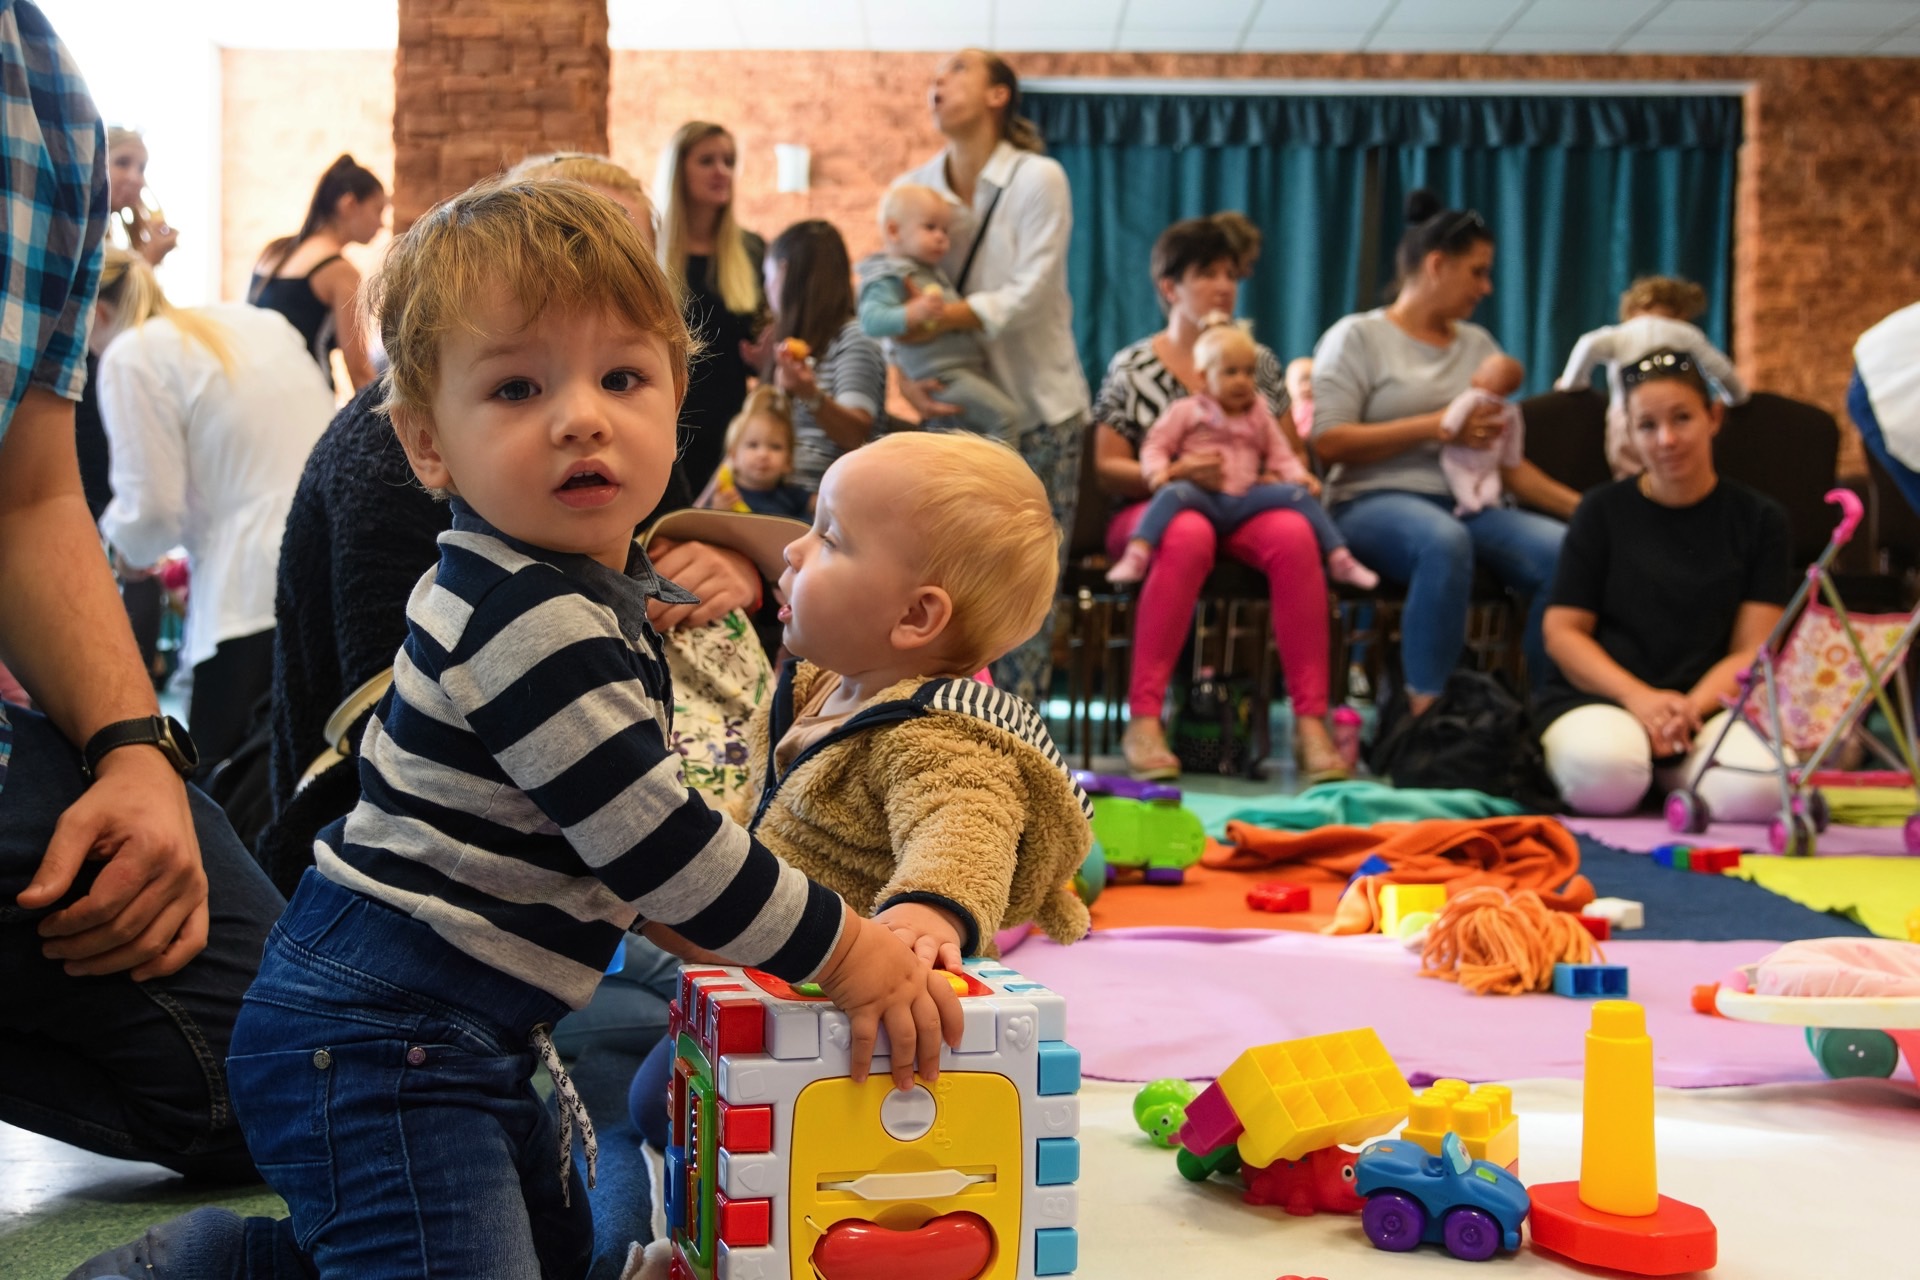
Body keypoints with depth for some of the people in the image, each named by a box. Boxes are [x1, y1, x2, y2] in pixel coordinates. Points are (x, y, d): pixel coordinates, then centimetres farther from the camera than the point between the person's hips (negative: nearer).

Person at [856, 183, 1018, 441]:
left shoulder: (931, 272, 21)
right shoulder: (888, 278, -12)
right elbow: (870, 320, -26)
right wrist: (914, 313, -37)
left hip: (970, 367, 10)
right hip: (941, 374, -10)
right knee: (1006, 415, -22)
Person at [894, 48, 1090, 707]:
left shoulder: (1038, 179, -7)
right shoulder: (915, 187, 4)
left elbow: (1030, 294, -17)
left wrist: (950, 316, -30)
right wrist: (906, 375, -19)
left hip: (1037, 410, -3)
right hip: (953, 409, 3)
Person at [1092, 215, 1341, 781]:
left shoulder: (1259, 363, 15)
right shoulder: (1132, 368, 5)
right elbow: (1107, 468, 0)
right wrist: (1175, 472, -18)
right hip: (1155, 507, -3)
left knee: (1294, 534, -33)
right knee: (1189, 535, -40)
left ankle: (1310, 721, -33)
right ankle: (1143, 720, -38)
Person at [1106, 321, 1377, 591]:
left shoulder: (1260, 416, 20)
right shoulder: (1185, 411, 8)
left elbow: (1280, 454, 19)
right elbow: (1155, 446, 6)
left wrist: (1298, 476, -2)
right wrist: (1158, 472, -16)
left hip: (1245, 501, 4)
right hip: (1204, 499, -4)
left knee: (1297, 494, -15)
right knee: (1174, 493, -36)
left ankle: (1340, 559, -13)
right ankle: (1136, 556, -48)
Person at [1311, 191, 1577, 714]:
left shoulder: (1479, 345, 23)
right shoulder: (1358, 337, 7)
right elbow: (1328, 441, -6)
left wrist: (1579, 505, 7)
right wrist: (1434, 426, -10)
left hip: (1469, 503, 5)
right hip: (1377, 501, -5)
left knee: (1565, 549, -26)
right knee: (1443, 540, -41)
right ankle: (1428, 709, -39)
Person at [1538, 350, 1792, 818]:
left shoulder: (1759, 520, 8)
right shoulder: (1602, 511, 7)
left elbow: (1751, 650, 3)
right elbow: (1563, 631, 3)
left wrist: (1691, 707, -17)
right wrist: (1637, 696, -14)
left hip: (1711, 702, 1)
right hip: (1601, 696, -1)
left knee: (1758, 788, -32)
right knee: (1602, 770, -37)